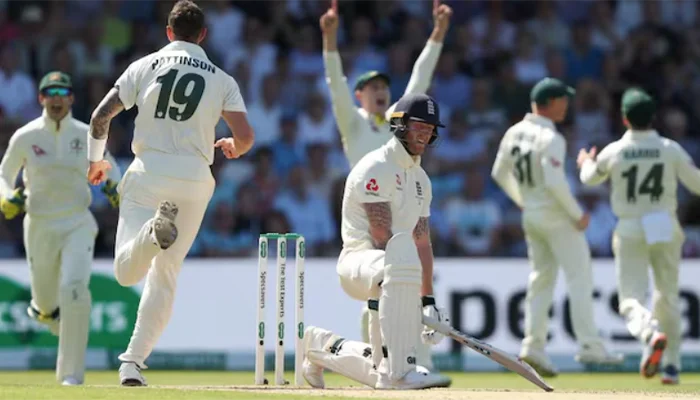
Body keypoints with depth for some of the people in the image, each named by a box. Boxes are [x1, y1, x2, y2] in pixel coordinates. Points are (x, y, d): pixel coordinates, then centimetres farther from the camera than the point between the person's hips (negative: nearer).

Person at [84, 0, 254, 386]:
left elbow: (100, 116, 2)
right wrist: (232, 147, 23)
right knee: (165, 275, 12)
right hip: (194, 178, 1)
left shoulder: (145, 66, 7)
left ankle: (154, 231, -41)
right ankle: (133, 361, 4)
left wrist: (95, 159, 20)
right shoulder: (222, 80, 6)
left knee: (127, 271, -8)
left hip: (148, 172, -1)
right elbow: (245, 136, -2)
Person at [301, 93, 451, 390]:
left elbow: (422, 243, 15)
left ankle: (324, 346, 34)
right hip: (359, 260, -8)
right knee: (402, 264, -43)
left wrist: (428, 301, 8)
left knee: (384, 371, 5)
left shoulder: (420, 179, 17)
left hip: (386, 271, 8)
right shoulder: (376, 168, -10)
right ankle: (400, 370, -44)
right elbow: (382, 237, -18)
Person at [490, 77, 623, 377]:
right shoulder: (550, 138, -19)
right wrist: (578, 214, -16)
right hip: (557, 217, -8)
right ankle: (589, 346, -6)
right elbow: (554, 182, -27)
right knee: (580, 279, -3)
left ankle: (533, 346, 5)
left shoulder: (514, 133, 5)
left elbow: (499, 174, 13)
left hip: (530, 216, 8)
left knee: (541, 281, 12)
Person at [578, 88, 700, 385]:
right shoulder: (670, 149, -7)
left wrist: (585, 162, 38)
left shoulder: (613, 152, -5)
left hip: (630, 231, -1)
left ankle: (651, 333, -36)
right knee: (668, 297, 16)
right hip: (666, 228, 1)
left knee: (631, 298, -3)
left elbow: (590, 178, 15)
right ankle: (671, 365, 18)